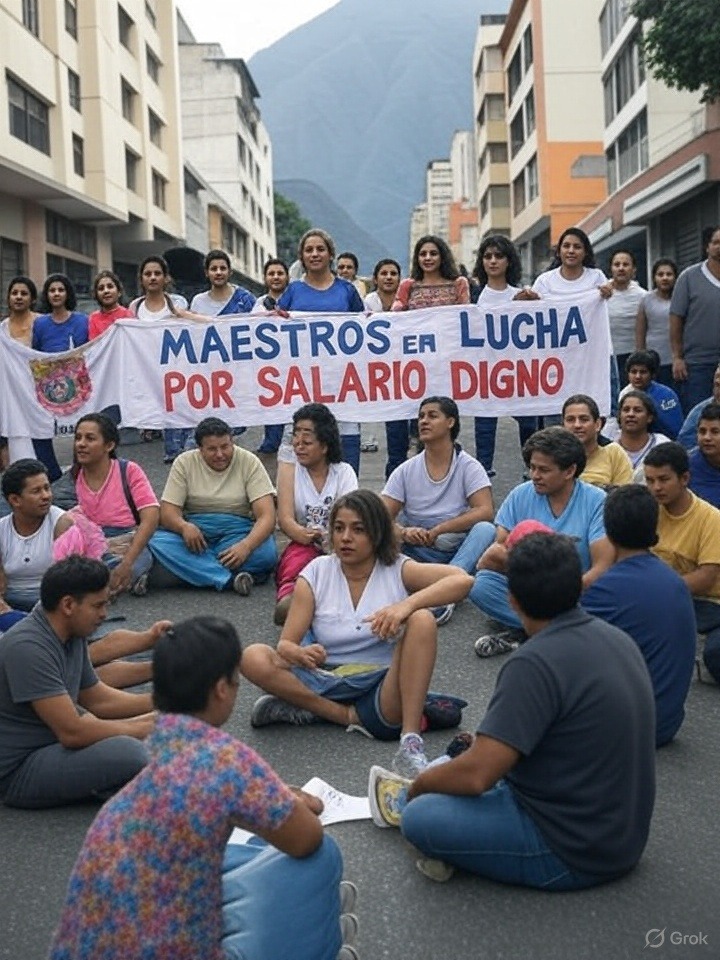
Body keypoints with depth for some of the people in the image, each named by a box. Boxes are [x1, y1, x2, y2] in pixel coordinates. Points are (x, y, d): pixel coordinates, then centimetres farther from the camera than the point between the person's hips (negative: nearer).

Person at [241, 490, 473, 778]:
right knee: (253, 658, -20)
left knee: (422, 620, -26)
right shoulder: (316, 573, 3)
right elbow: (286, 644, -3)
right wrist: (300, 653, -29)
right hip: (327, 684, 2)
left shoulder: (398, 570, -2)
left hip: (384, 688, -2)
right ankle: (349, 716, -16)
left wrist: (407, 604, -32)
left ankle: (410, 741, -30)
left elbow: (463, 580, -17)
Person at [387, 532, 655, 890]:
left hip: (575, 851, -9)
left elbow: (477, 774, -25)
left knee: (419, 817, -14)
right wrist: (488, 744, 19)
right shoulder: (617, 638, 2)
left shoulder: (536, 663, -25)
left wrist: (421, 783, -5)